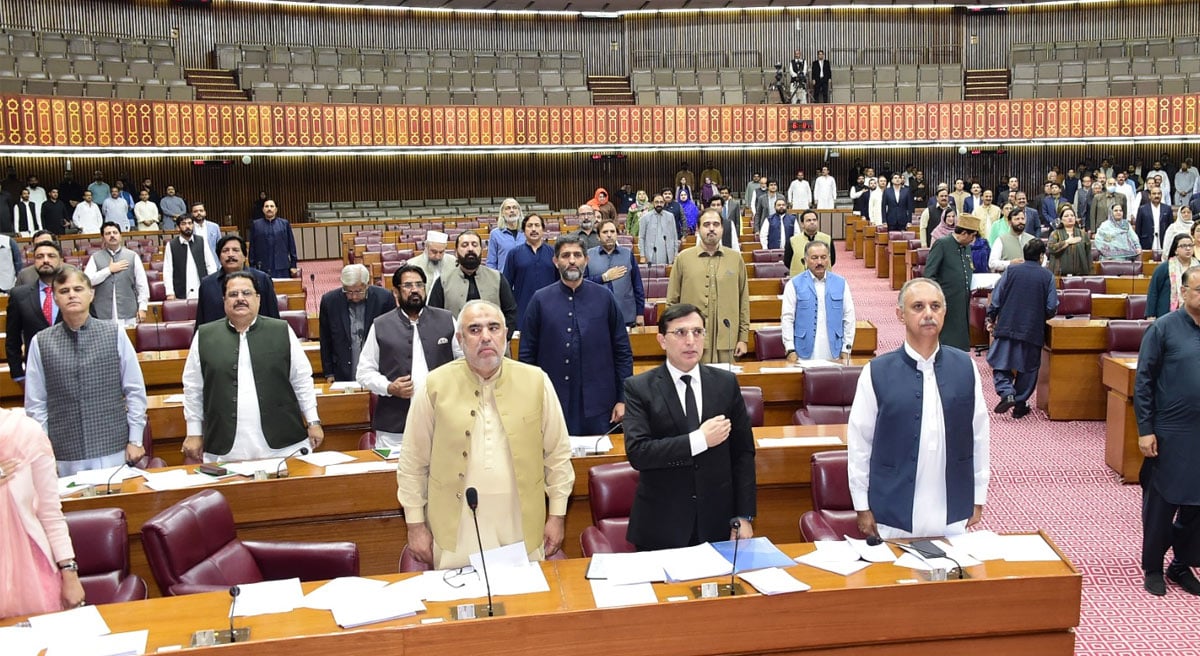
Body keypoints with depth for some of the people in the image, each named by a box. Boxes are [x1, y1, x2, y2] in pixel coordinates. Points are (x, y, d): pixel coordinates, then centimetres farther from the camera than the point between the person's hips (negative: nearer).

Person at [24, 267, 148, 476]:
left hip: (113, 451, 0)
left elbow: (135, 391, 2)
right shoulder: (41, 342, 0)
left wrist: (135, 440, 0)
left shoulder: (115, 334, -2)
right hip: (65, 456, 0)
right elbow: (35, 403, 5)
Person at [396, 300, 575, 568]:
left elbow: (557, 454, 5)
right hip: (456, 534, -1)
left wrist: (557, 515, 5)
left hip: (523, 531, 1)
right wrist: (416, 525, 3)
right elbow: (413, 463, 2)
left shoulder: (535, 382, -2)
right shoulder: (435, 386, -5)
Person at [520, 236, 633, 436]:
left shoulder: (604, 298, 1)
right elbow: (526, 354, 4)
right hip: (552, 403, 0)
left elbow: (623, 351, 4)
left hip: (598, 404, 0)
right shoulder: (540, 300, 1)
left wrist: (623, 399, 1)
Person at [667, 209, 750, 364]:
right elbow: (672, 300, 5)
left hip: (726, 340, 1)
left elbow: (743, 300, 9)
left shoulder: (736, 258, 7)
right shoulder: (683, 258, 3)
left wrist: (743, 337, 6)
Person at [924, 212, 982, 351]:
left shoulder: (967, 247, 15)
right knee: (945, 341, -4)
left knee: (961, 343, 10)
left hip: (963, 304, 8)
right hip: (946, 305, -7)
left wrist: (971, 287, 10)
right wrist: (938, 295, -20)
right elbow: (929, 275, -13)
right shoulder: (941, 244, -9)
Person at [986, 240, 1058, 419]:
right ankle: (1020, 404, 16)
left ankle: (1006, 393, -13)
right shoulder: (1047, 276, -2)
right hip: (1033, 330, 0)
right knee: (1028, 368, 13)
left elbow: (996, 299, -3)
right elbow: (1052, 307, -4)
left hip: (1007, 327, 0)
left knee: (1000, 364, 8)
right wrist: (1042, 317, 16)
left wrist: (991, 319, 9)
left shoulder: (1010, 271, -1)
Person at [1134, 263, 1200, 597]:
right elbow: (1143, 381, -6)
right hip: (1169, 434, -4)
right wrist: (1145, 429, -10)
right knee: (1160, 504, 7)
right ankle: (1153, 568, 22)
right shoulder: (1163, 328, -7)